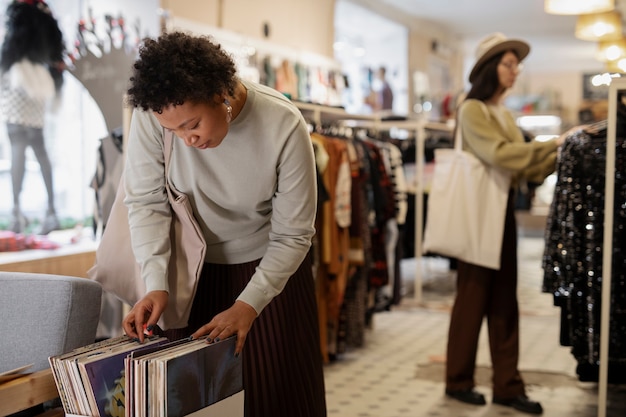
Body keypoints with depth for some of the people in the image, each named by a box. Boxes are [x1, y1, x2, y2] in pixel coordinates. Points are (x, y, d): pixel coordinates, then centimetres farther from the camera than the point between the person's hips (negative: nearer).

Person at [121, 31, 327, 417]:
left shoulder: (285, 126, -27)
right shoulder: (153, 113, -23)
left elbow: (292, 236, -19)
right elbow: (147, 201, -13)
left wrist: (247, 306, -26)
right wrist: (156, 285, -23)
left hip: (266, 267, -1)